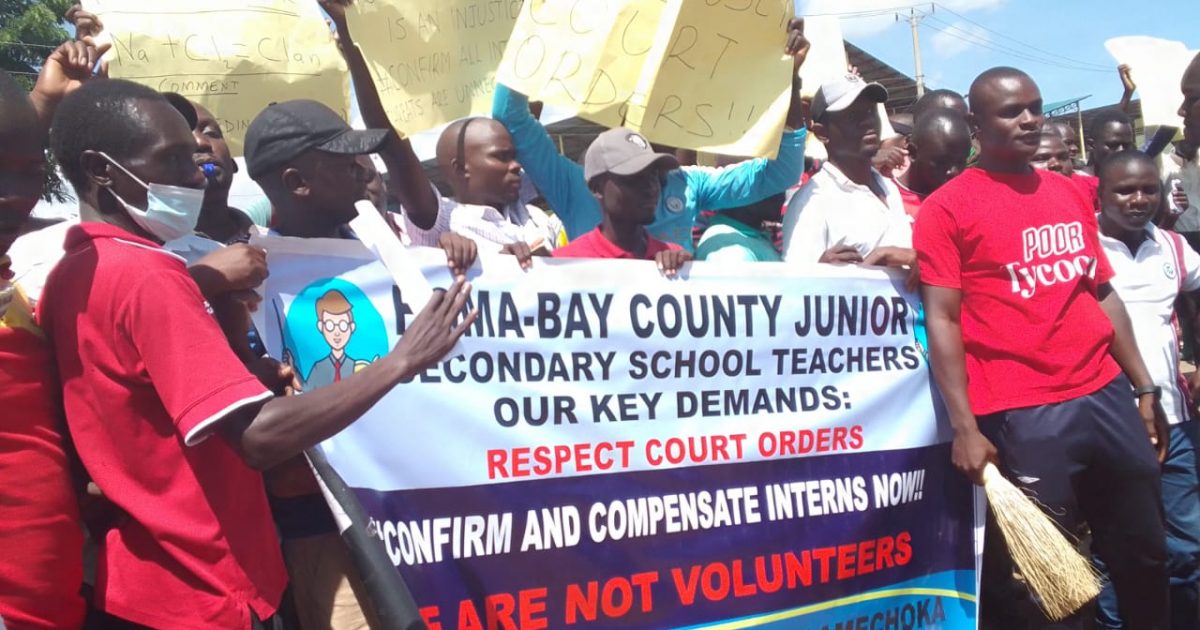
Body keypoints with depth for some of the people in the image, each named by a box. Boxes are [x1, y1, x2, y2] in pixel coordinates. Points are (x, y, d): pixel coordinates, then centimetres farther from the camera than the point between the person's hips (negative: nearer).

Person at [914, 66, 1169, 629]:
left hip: (1107, 394, 6)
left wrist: (1144, 388, 16)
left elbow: (1103, 295, 19)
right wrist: (964, 428, -15)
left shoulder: (1070, 194, 13)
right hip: (1022, 412, -6)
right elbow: (941, 320, -10)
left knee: (1145, 556, 16)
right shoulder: (945, 208, -5)